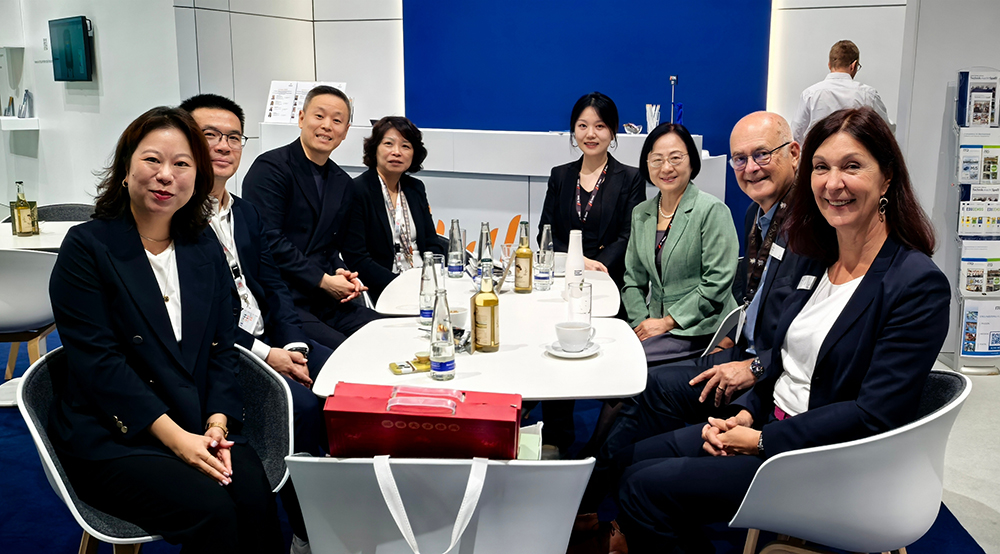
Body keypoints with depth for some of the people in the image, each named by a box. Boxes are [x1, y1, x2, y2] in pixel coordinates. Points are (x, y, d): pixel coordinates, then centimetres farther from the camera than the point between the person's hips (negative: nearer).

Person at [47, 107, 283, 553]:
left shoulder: (206, 251, 11)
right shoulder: (87, 247, -4)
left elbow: (221, 348, 9)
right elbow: (97, 361, -11)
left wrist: (217, 422, -9)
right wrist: (175, 436, -18)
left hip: (199, 427, 4)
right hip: (108, 437, -4)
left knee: (254, 495, -24)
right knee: (209, 507, -27)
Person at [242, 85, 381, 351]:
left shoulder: (343, 183, 17)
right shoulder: (270, 167, -6)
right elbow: (268, 240, -14)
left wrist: (340, 273, -1)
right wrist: (323, 280, -13)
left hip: (325, 300, 7)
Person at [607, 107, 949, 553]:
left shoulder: (919, 285, -16)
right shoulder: (815, 264, 8)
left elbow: (874, 415, -21)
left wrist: (761, 440, -19)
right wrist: (745, 415, -4)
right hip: (771, 425, 8)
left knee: (645, 489, -14)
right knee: (631, 459, 6)